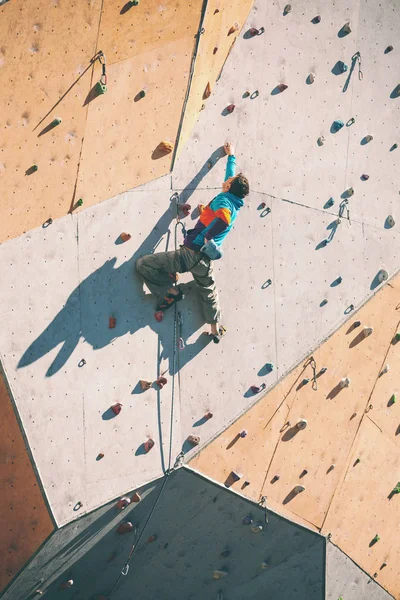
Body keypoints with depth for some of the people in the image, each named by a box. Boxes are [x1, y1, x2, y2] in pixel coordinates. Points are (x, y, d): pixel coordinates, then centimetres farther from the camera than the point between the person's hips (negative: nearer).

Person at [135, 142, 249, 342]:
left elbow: (224, 218, -35)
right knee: (208, 291, 30)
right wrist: (231, 155, 45)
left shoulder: (223, 200, -9)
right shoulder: (235, 204, 14)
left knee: (143, 264, -4)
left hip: (191, 253, -8)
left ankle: (170, 292, -4)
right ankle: (216, 328, 35)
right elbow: (231, 173, 32)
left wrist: (207, 237, -28)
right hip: (205, 259, 9)